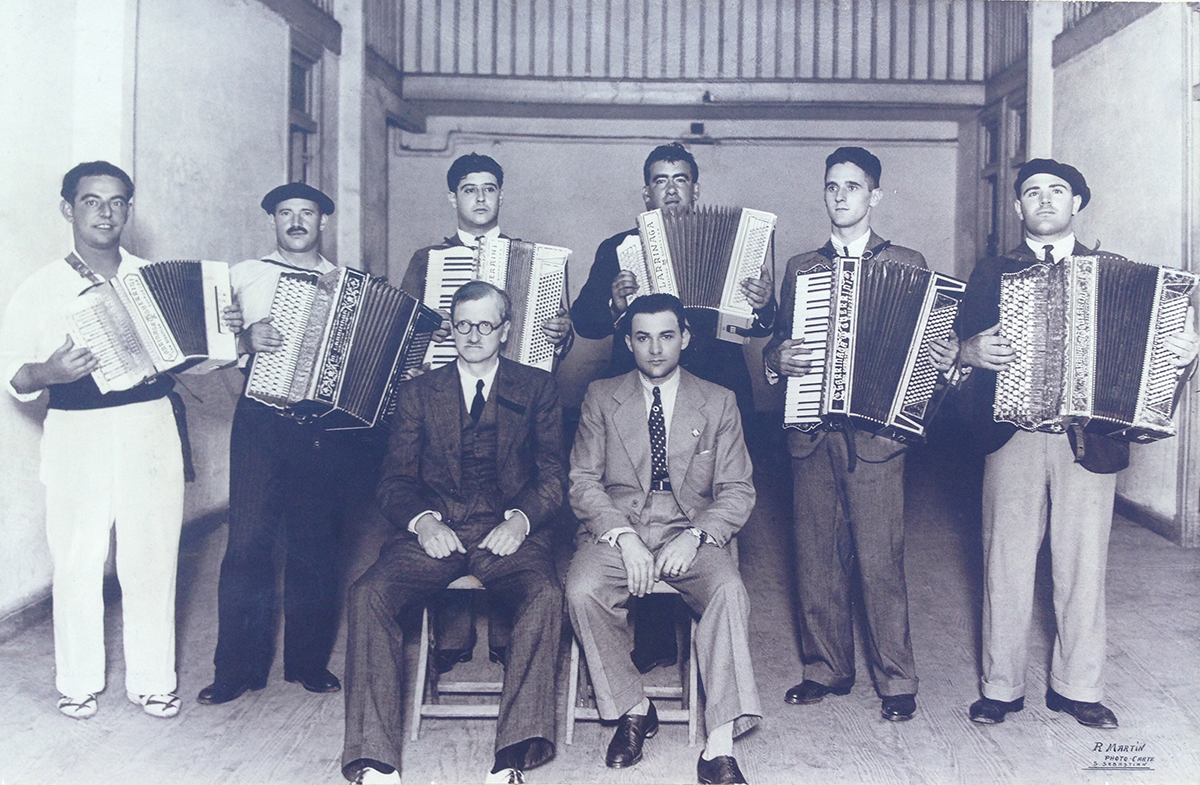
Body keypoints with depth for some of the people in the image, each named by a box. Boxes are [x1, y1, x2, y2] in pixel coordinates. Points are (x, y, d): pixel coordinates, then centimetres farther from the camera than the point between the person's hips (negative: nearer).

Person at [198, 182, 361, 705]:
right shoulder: (246, 276, 12)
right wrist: (246, 340, -12)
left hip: (328, 426, 1)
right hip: (262, 420, -1)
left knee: (316, 545, 4)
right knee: (248, 541, -3)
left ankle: (309, 662, 17)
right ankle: (238, 667, 8)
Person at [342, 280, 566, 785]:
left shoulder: (537, 388, 15)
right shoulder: (418, 392, 18)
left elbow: (553, 473, 7)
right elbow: (395, 480, 11)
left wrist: (520, 519, -14)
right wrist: (421, 520, -12)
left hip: (508, 532, -1)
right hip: (434, 531, 2)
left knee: (545, 593, -33)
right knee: (368, 595, -26)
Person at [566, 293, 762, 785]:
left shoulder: (718, 403, 11)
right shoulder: (601, 398, 12)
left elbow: (737, 491, 5)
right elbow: (583, 480, 3)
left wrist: (695, 537, -14)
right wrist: (622, 536, -14)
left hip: (692, 529, 0)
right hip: (617, 525, 1)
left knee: (730, 591, -31)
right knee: (581, 591, -30)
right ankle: (633, 710, -8)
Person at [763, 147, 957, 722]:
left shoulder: (907, 265, 8)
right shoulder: (799, 268, 16)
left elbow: (929, 339, 8)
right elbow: (777, 342, 17)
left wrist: (945, 358, -13)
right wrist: (778, 357, -5)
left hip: (876, 430, -3)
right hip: (810, 432, 3)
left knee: (879, 560, -3)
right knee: (816, 556, 8)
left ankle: (896, 680, 12)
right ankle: (826, 668, 22)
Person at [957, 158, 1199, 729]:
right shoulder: (990, 275, 12)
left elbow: (1151, 336, 10)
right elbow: (957, 347, 6)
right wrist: (973, 353, -15)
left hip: (1089, 439, 1)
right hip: (1011, 436, 0)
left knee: (1083, 565, 6)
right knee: (1006, 563, 3)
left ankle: (1077, 687, 21)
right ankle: (1001, 686, 16)